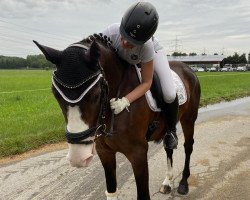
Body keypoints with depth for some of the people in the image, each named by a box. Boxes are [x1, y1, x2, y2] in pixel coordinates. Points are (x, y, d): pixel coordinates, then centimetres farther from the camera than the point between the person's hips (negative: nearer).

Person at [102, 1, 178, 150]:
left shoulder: (147, 46, -44)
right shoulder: (111, 32, -40)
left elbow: (146, 83, -33)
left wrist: (125, 101, -47)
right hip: (122, 59, 4)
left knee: (169, 94, -20)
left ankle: (171, 130, 11)